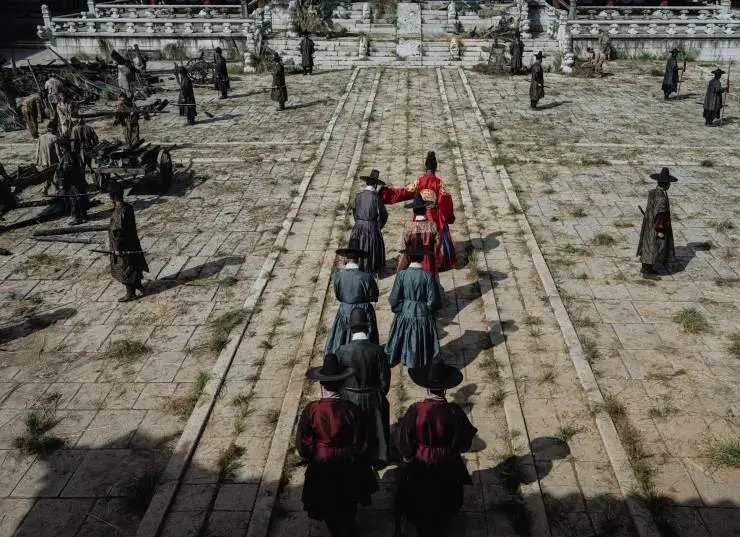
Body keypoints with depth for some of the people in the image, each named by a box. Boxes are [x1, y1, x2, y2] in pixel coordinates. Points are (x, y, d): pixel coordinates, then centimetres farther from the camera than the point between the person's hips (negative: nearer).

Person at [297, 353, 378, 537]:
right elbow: (361, 445, -16)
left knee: (327, 501, 27)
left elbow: (303, 443, -14)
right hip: (347, 465, 0)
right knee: (348, 501, 28)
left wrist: (311, 458, 6)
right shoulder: (352, 410, -25)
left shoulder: (311, 410, -25)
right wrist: (362, 465, 3)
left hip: (321, 464, 0)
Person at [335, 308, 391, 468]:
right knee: (375, 427, 22)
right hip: (373, 397, 0)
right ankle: (378, 459, 39)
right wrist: (381, 394, 8)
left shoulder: (342, 351, -20)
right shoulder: (377, 350, -20)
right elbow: (385, 378, -10)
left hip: (349, 397, 0)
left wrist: (342, 394, 9)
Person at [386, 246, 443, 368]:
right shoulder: (428, 276, -16)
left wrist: (397, 309, 9)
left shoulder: (401, 275, -14)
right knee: (422, 340, 18)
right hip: (423, 315, -1)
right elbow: (434, 299, -12)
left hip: (405, 314, 1)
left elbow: (393, 299, -10)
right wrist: (429, 308, 8)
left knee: (405, 339, 20)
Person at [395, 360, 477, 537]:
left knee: (421, 500, 26)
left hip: (420, 464, -1)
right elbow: (465, 442, -13)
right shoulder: (454, 411, -27)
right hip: (447, 465, 1)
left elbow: (404, 441, -13)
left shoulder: (415, 410, -27)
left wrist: (408, 456, 7)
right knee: (443, 499, 29)